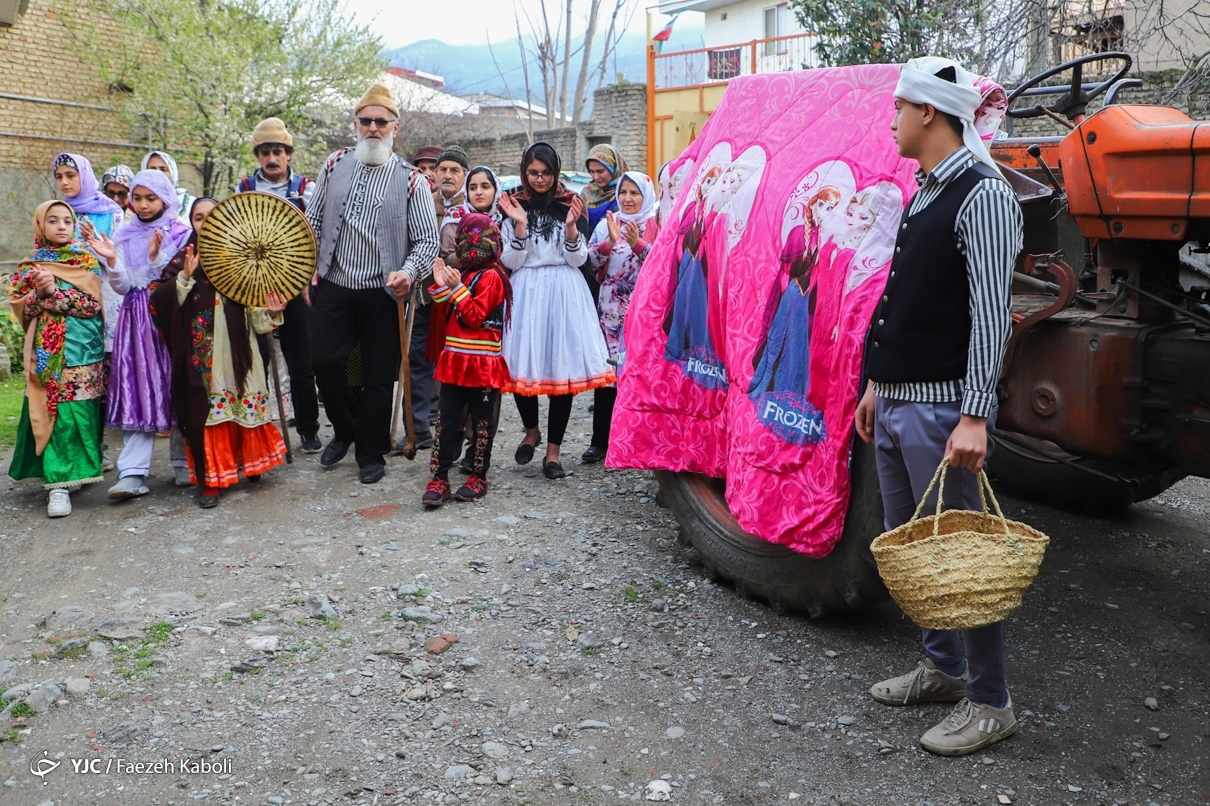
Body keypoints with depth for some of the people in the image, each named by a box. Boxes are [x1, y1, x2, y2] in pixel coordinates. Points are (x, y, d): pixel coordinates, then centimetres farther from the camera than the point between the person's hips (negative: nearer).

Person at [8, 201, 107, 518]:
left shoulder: (87, 261, 7)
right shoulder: (29, 266, 13)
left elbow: (93, 303, -5)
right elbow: (19, 307, 6)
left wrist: (54, 292, -12)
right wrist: (38, 293, -11)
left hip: (81, 347, -1)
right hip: (45, 350, 1)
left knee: (79, 412, -6)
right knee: (51, 412, -5)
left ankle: (72, 472, 7)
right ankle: (59, 482, -5)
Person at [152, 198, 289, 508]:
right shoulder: (184, 257, 8)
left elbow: (255, 305, 2)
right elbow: (168, 305, -2)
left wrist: (271, 312, -19)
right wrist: (186, 276, -17)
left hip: (236, 346, 0)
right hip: (202, 351, 0)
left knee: (244, 401, 5)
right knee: (206, 407, -1)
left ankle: (250, 462, 26)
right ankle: (211, 478, 7)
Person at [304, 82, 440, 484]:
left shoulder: (411, 180, -1)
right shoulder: (335, 165, 8)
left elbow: (427, 240, -4)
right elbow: (313, 220, 16)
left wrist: (408, 273, -22)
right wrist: (309, 266, 6)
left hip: (383, 295, -2)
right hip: (333, 288, 3)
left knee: (379, 377, 4)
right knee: (324, 361, -1)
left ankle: (372, 454, 21)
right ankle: (345, 431, 26)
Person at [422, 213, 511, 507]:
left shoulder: (490, 276, -11)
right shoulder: (468, 274, 17)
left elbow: (474, 316, -17)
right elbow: (450, 314, 20)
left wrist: (456, 288, -21)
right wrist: (442, 286, 6)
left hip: (481, 364, -8)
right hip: (456, 360, 8)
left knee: (481, 422, 5)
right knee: (446, 420, 4)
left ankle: (479, 477, 17)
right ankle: (440, 478, 7)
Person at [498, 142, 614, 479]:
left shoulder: (570, 204, 6)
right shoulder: (514, 205, 8)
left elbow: (579, 259, 2)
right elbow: (511, 262, 2)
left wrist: (571, 226, -14)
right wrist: (519, 225, -11)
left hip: (564, 291, -1)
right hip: (526, 292, 1)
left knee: (563, 365, -3)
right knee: (521, 364, -2)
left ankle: (553, 451, 7)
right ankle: (531, 431, 27)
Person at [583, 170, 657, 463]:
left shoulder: (655, 225, 4)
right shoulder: (607, 223, 11)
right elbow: (591, 260, 1)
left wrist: (637, 243, -21)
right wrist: (610, 242, -15)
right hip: (611, 307, 2)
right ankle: (601, 439, 4)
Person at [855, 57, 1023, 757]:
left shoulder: (982, 194, -13)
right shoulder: (924, 193, 15)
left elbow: (991, 313, -20)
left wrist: (975, 416, -24)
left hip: (942, 410, -9)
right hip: (898, 405, 10)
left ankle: (989, 702, 15)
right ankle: (943, 668, 33)